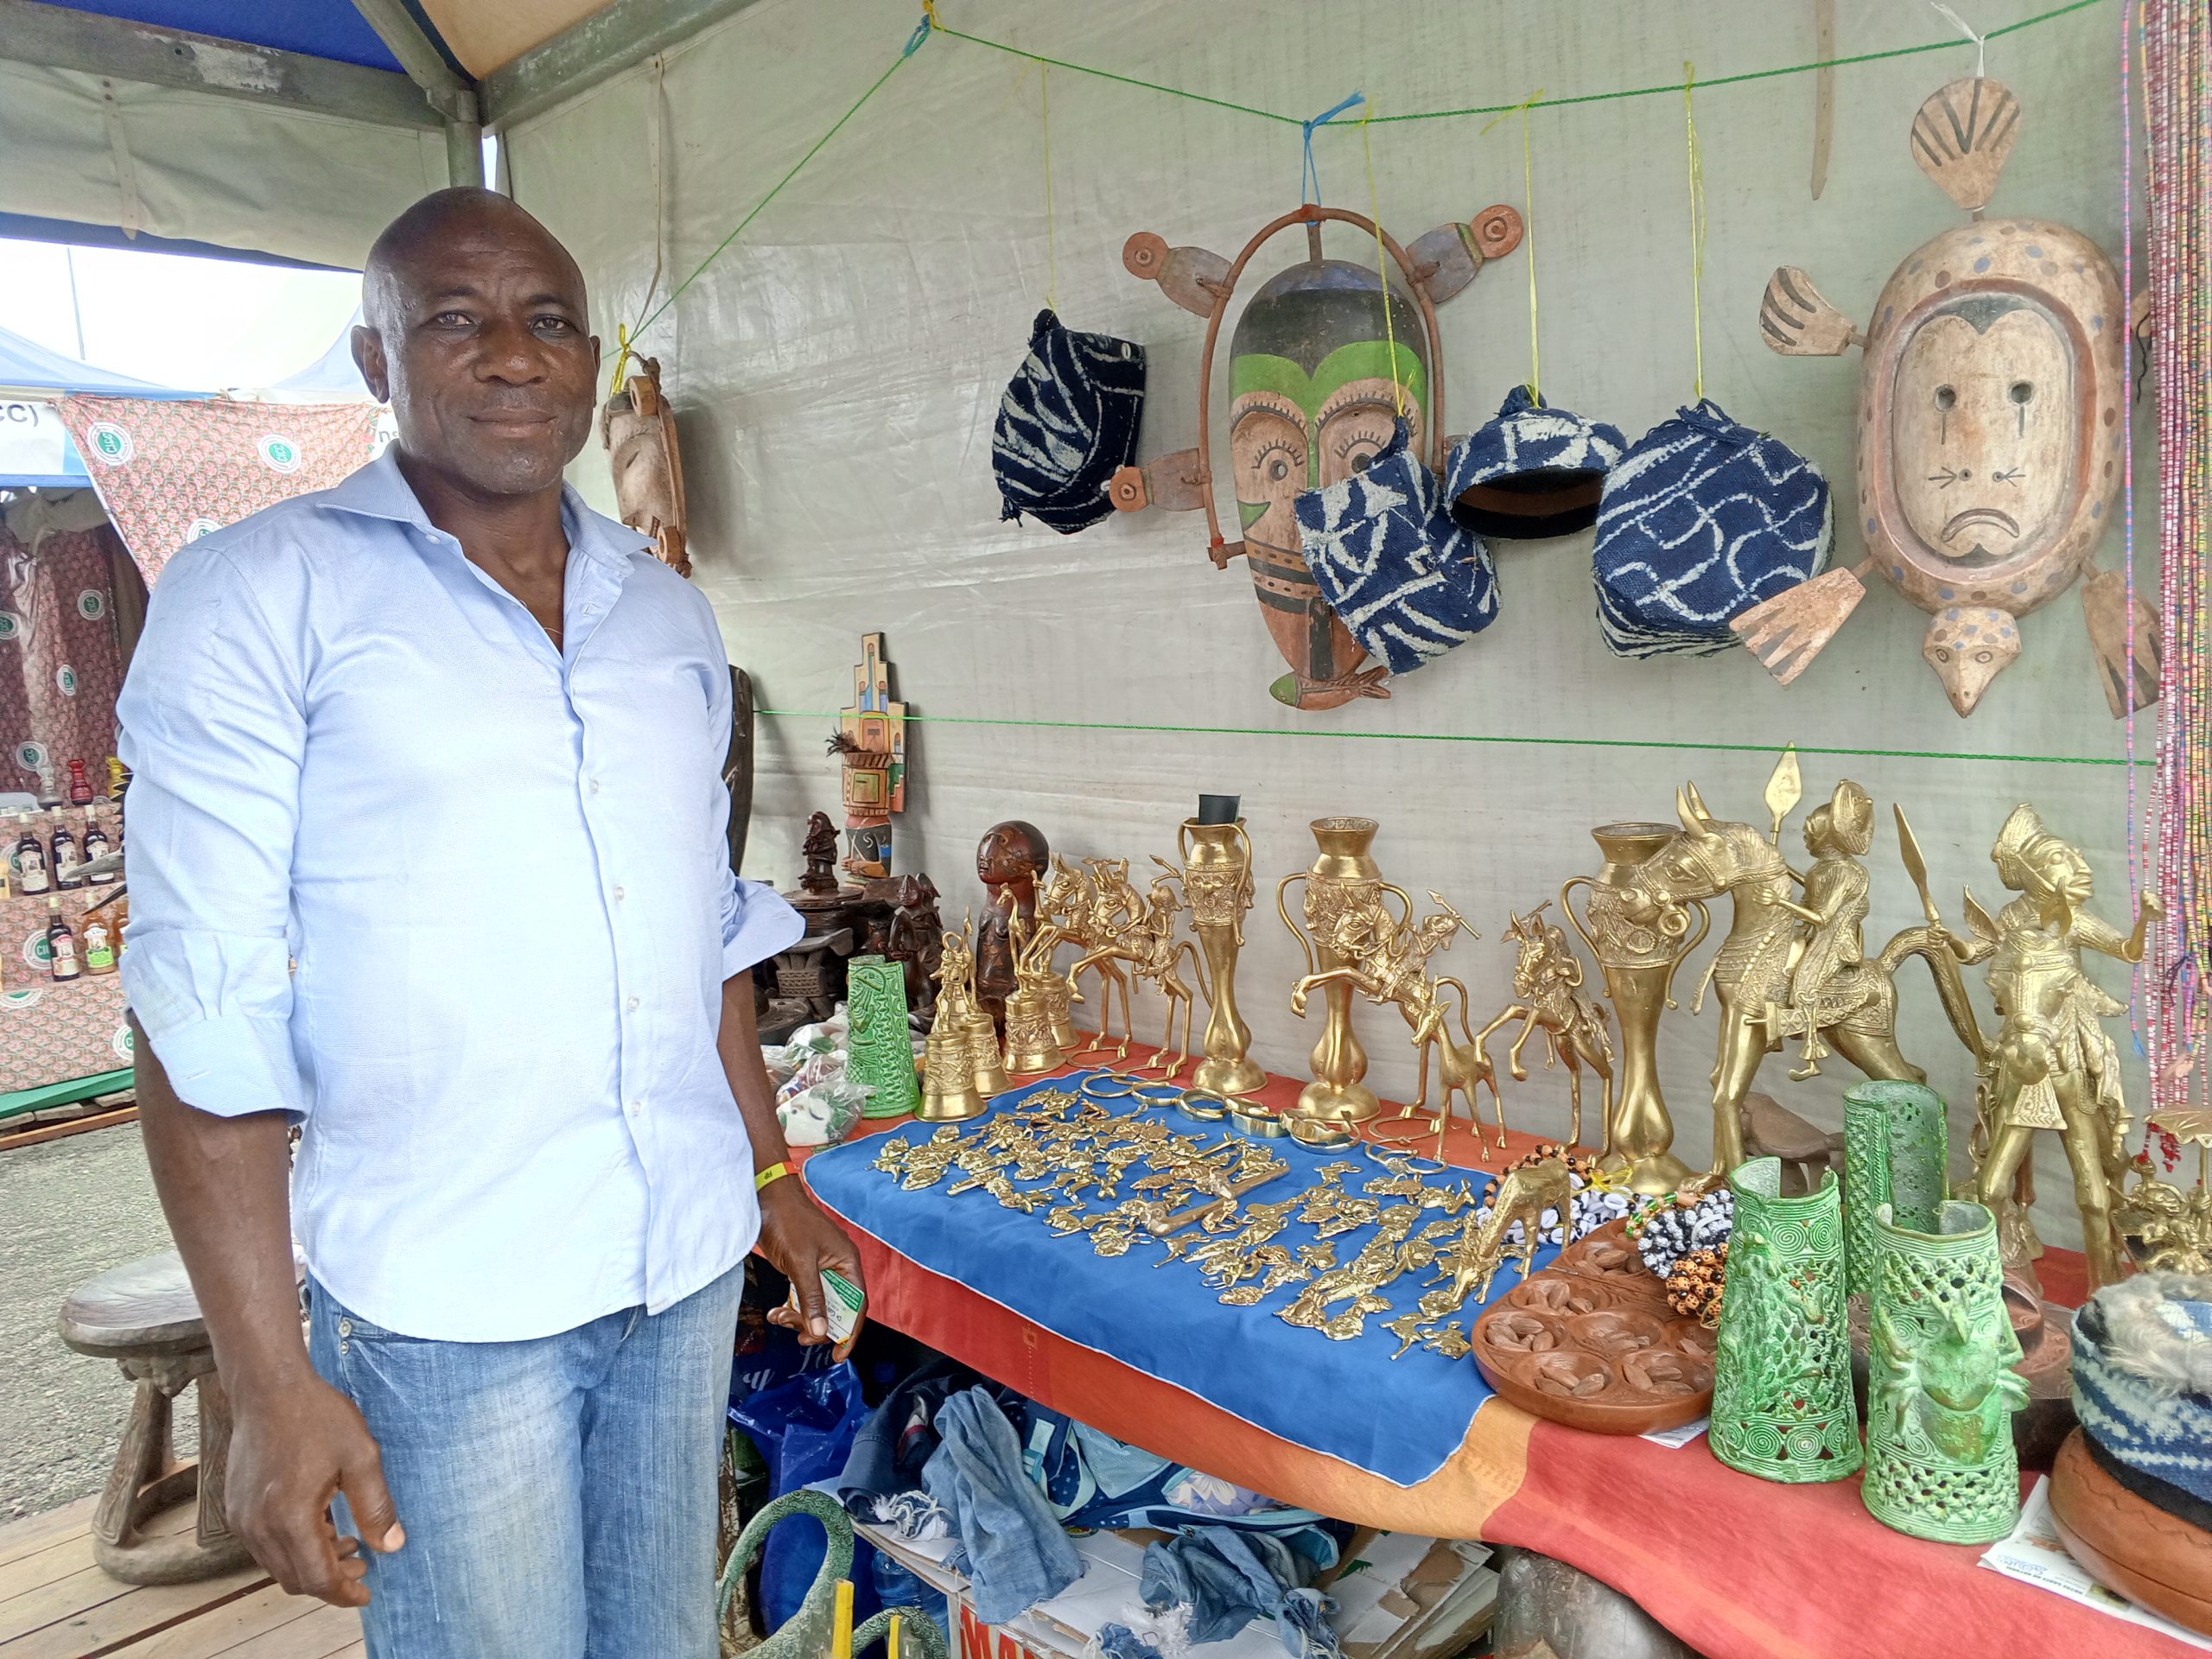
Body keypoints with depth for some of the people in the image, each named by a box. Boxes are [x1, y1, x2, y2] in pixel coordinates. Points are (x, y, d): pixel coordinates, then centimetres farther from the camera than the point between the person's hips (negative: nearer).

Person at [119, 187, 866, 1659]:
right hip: (443, 1304, -4)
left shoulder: (671, 613, 8)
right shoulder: (260, 597, -8)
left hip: (690, 1263, 5)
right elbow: (209, 1009, -11)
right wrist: (271, 1382, -12)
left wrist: (771, 1172, 16)